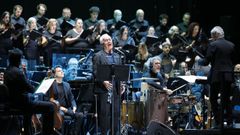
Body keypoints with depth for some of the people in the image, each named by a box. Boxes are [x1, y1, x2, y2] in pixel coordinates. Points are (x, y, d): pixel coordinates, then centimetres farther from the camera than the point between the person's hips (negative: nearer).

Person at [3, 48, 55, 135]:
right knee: (50, 106, -6)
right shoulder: (18, 72, -23)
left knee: (32, 102, 40)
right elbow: (31, 89, -17)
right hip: (22, 104, -10)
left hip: (12, 103, 10)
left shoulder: (7, 71, 4)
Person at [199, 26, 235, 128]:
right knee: (226, 99, 14)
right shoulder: (231, 45, 7)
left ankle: (218, 123, -2)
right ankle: (229, 122, 10)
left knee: (213, 99, 4)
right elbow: (233, 60, 13)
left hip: (216, 76, -5)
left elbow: (206, 62, -10)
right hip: (228, 76, 5)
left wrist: (199, 60, 10)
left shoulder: (213, 45, -10)